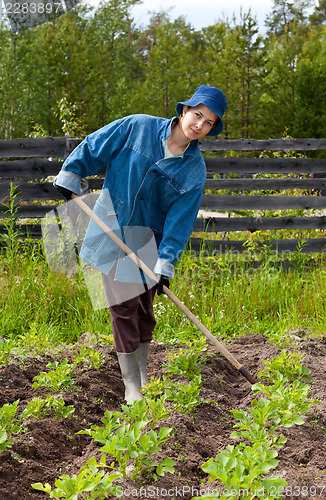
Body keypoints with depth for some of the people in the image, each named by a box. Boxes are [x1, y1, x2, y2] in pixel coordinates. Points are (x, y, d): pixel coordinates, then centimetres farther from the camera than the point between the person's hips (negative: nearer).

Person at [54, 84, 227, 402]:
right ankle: (131, 384, 5)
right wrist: (69, 177, -1)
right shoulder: (138, 127, -11)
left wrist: (165, 265, -17)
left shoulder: (194, 170, -6)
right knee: (123, 305, -3)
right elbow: (93, 147, -1)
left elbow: (180, 220, -11)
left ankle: (144, 375, 26)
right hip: (112, 232, -2)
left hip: (148, 239, 2)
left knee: (143, 306, 9)